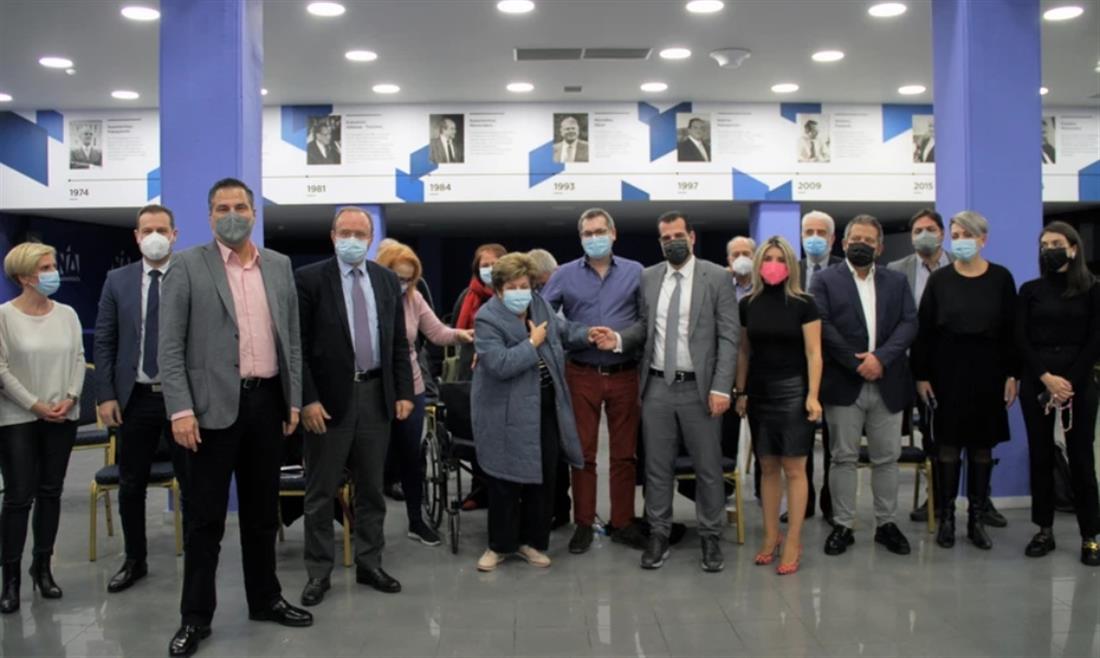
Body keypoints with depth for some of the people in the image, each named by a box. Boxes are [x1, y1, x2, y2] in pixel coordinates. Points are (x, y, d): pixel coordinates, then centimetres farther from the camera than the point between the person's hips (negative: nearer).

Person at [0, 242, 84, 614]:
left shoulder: (67, 314, 5)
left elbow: (78, 358, 6)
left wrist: (70, 398, -8)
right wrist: (35, 405, -13)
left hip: (62, 417, 4)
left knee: (50, 493, 9)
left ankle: (42, 568, 21)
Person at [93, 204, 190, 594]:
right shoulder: (117, 280, 6)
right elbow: (104, 341, 6)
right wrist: (105, 395, -2)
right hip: (134, 398, 3)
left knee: (191, 485, 4)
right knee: (131, 486, 12)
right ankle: (135, 561, 28)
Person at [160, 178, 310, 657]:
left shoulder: (279, 266, 10)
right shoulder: (188, 265, -3)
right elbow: (169, 346, -7)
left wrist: (294, 399, 7)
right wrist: (180, 409, -14)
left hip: (267, 402, 4)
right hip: (214, 405, -4)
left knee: (262, 510, 15)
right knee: (205, 517, 4)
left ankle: (265, 599, 29)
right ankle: (195, 616, 16)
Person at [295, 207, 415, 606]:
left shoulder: (387, 281, 8)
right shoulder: (309, 279, -5)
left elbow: (399, 343, 9)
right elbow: (298, 346, -8)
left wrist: (404, 392, 2)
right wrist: (307, 399, -15)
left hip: (376, 394, 4)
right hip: (329, 397, -4)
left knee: (372, 488, 13)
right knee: (321, 492, 6)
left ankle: (369, 564, 26)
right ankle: (318, 572, 18)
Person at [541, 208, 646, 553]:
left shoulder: (635, 272, 2)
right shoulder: (565, 274, 1)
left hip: (624, 374, 1)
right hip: (582, 375, 0)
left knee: (624, 453, 9)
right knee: (582, 452, 7)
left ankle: (623, 522, 21)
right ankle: (584, 524, 18)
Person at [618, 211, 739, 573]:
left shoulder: (717, 277, -3)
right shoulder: (648, 277, 8)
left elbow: (729, 336, -6)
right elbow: (644, 324, 13)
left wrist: (720, 387, -13)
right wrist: (619, 339, -9)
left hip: (699, 388, -3)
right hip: (657, 386, 3)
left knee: (708, 467, 6)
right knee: (657, 467, 10)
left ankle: (710, 537, 20)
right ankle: (658, 535, 22)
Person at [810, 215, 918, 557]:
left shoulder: (897, 281, 12)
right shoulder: (825, 280, 3)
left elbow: (909, 323, 1)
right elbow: (823, 326, -8)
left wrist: (881, 357, -14)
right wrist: (856, 363, -14)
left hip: (887, 384, 3)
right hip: (844, 384, -2)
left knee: (886, 458, 9)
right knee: (844, 458, 4)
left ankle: (887, 523, 21)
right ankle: (842, 526, 12)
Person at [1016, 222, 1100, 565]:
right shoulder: (1030, 290, 7)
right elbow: (1021, 339, 1)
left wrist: (1069, 380, -12)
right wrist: (1046, 377, -11)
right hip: (1036, 382, 2)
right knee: (1040, 455, 5)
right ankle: (1044, 530, 13)